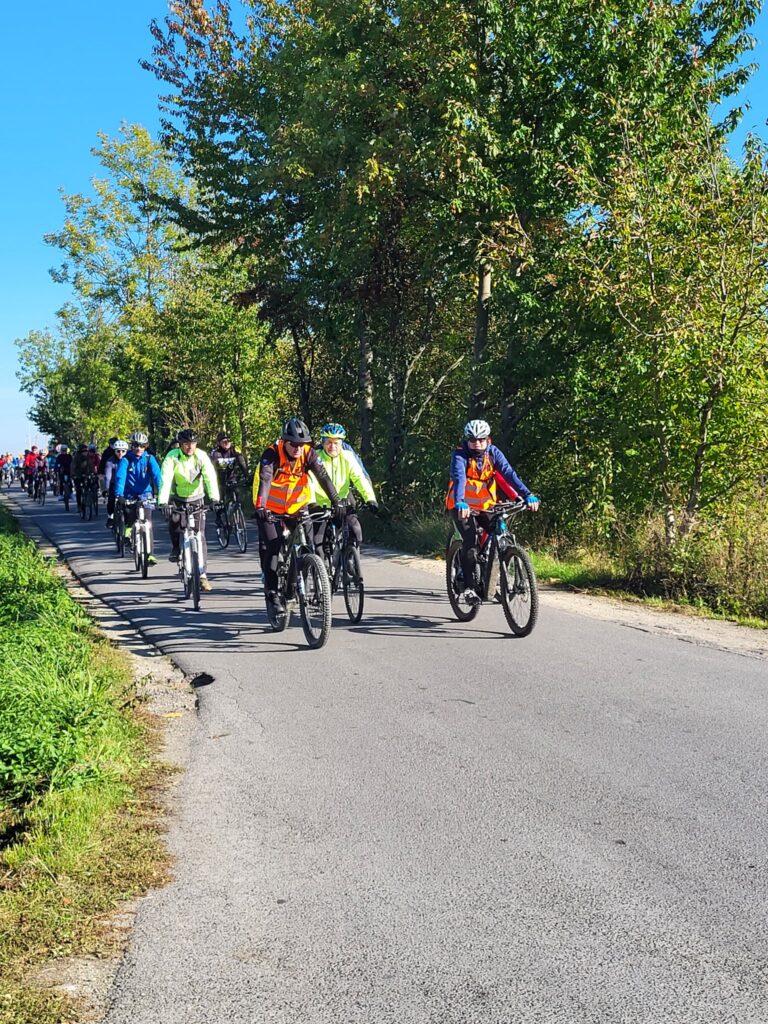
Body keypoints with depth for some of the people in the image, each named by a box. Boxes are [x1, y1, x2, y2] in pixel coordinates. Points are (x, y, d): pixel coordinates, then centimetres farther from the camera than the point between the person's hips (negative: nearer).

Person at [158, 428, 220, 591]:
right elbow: (165, 478, -27)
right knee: (174, 521, -28)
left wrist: (214, 497, -42)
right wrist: (162, 501, -42)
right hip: (178, 498, 0)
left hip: (196, 498, 0)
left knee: (200, 536, -6)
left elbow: (210, 477, -26)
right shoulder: (172, 457, -17)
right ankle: (176, 548, 4)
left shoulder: (201, 456, -14)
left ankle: (202, 574, -3)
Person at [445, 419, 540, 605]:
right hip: (463, 507, -3)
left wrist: (527, 495, -34)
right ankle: (468, 586, -13)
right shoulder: (460, 455, -16)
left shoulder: (493, 453, -7)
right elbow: (459, 478, -33)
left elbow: (509, 474, -20)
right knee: (470, 541, -22)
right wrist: (460, 503, -52)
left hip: (486, 506, 3)